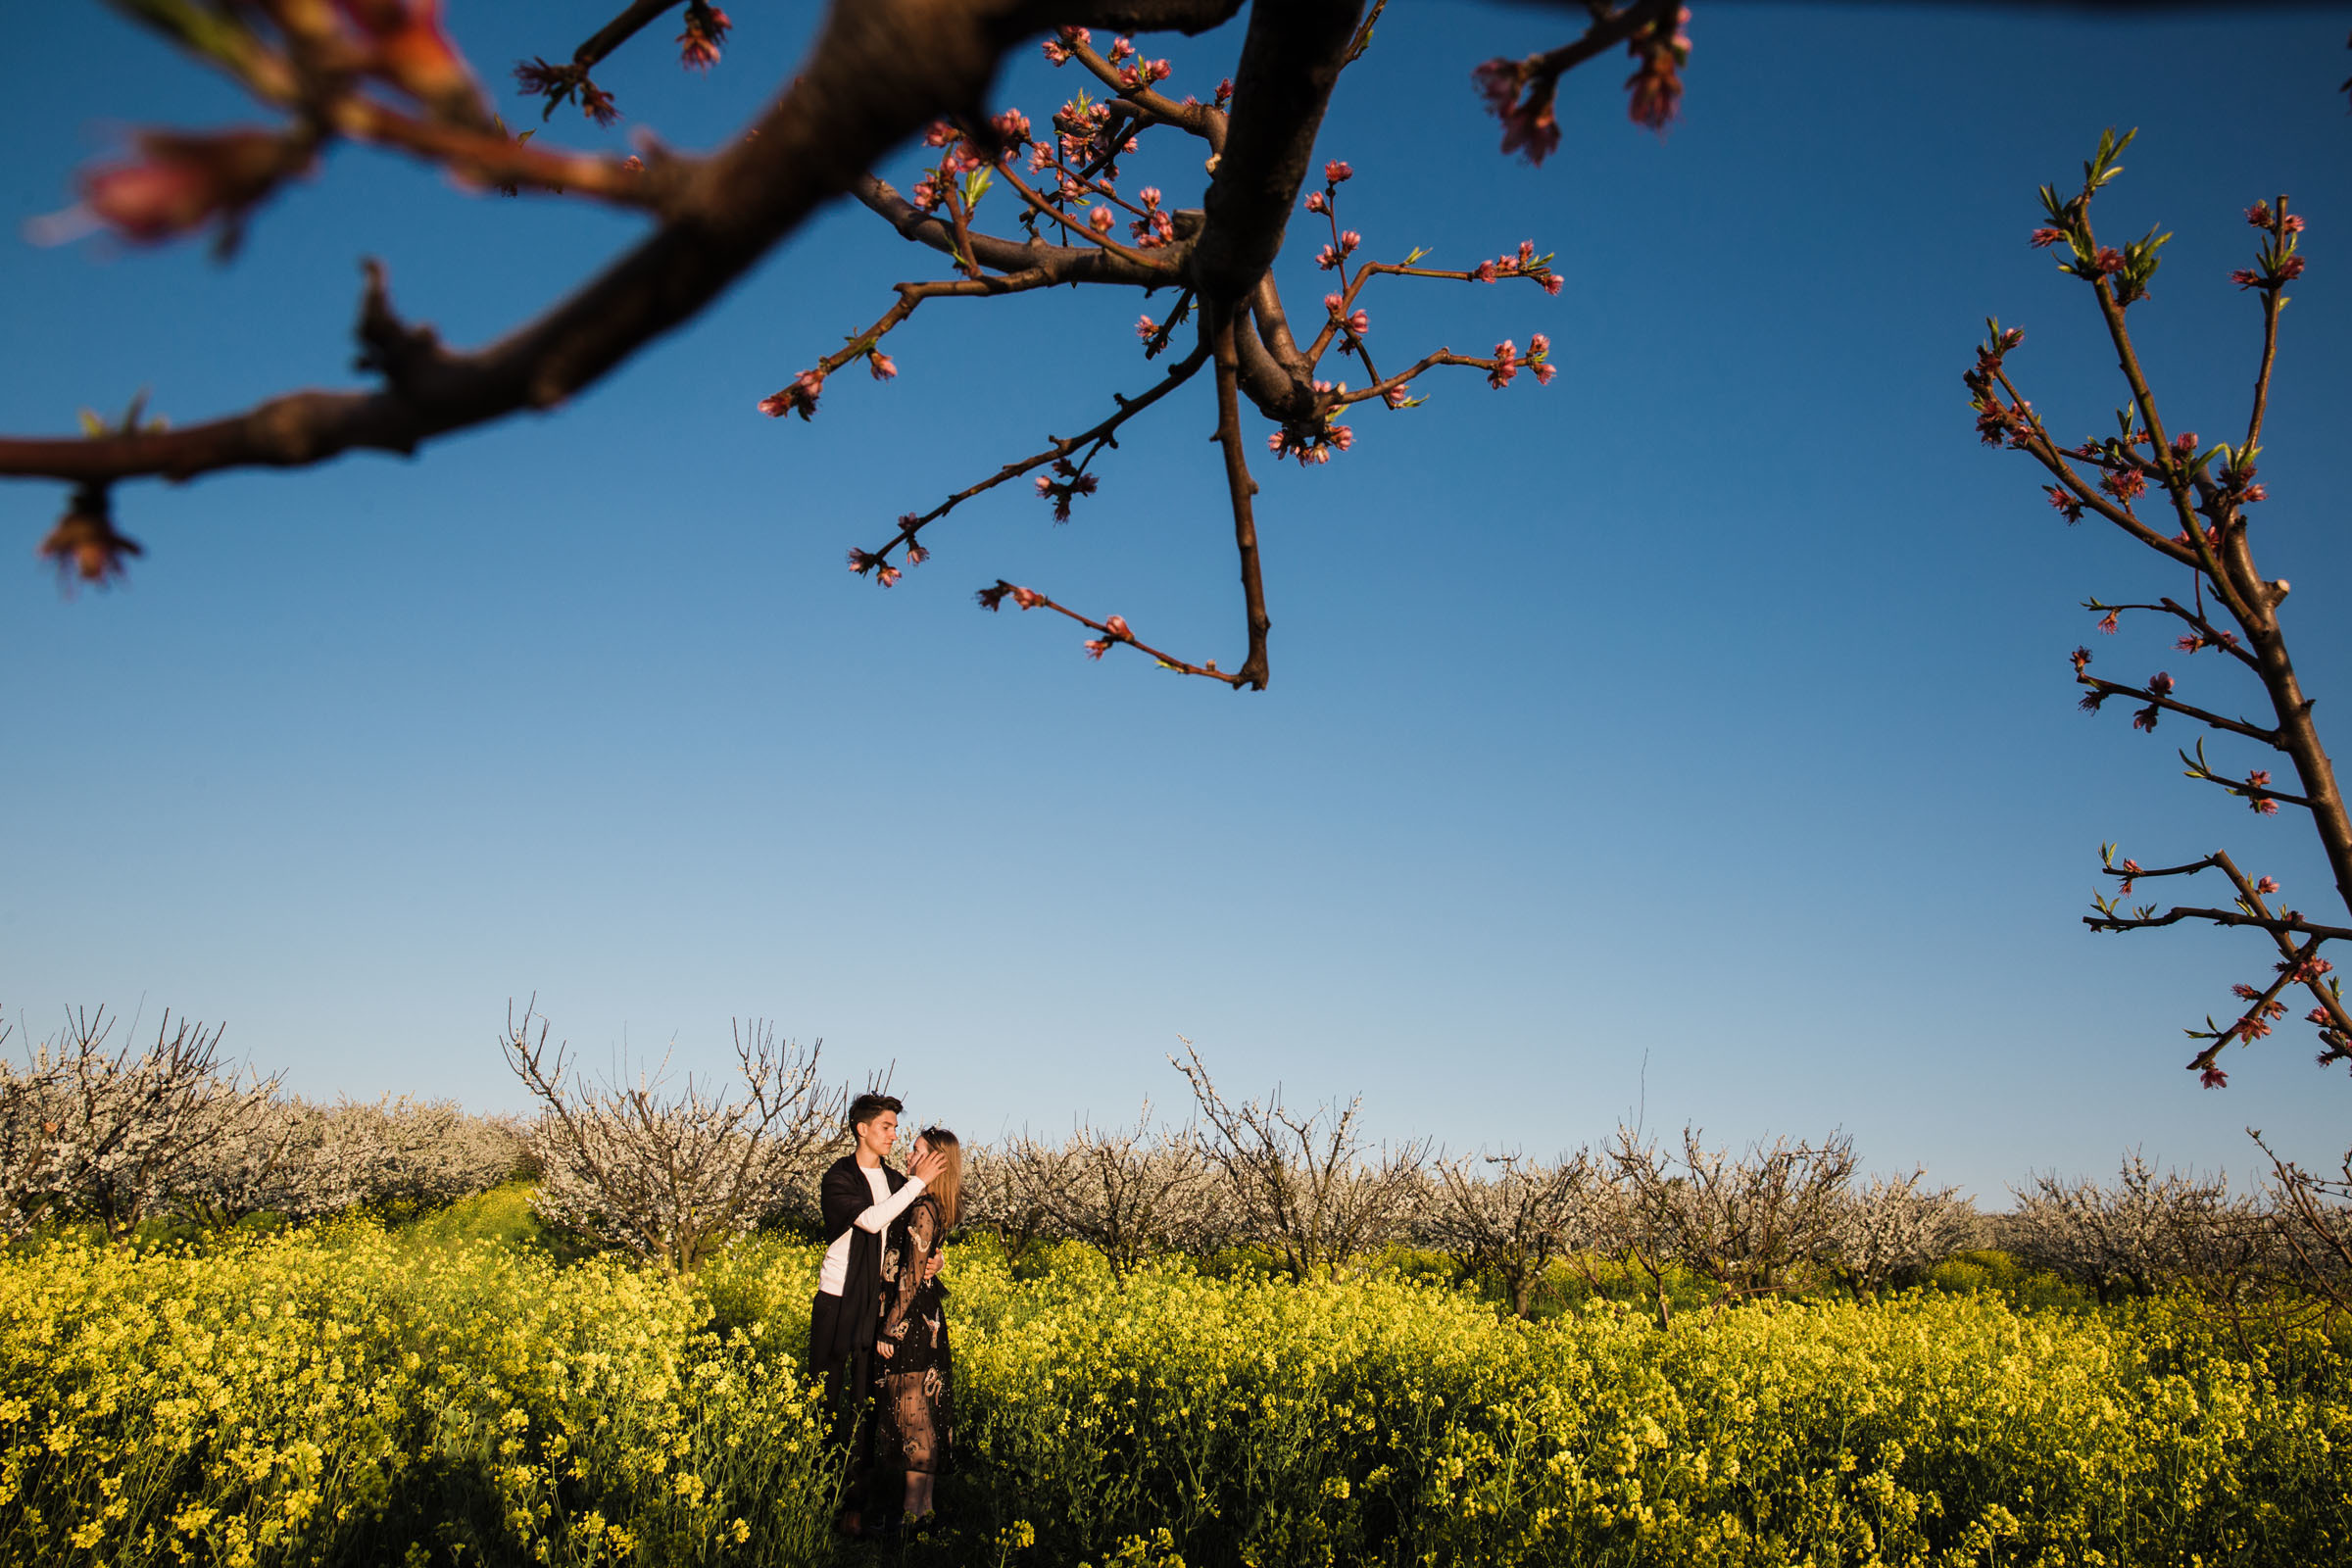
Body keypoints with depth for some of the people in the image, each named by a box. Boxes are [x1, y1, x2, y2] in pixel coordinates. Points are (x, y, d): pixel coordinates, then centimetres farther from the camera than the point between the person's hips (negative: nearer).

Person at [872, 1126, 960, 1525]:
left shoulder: (922, 1210, -20)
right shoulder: (937, 1207, 8)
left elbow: (912, 1275, -20)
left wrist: (891, 1328, -17)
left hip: (910, 1316, -9)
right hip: (927, 1315, 9)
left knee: (910, 1407, -3)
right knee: (925, 1408, 13)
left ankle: (914, 1509, 4)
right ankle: (923, 1500, 22)